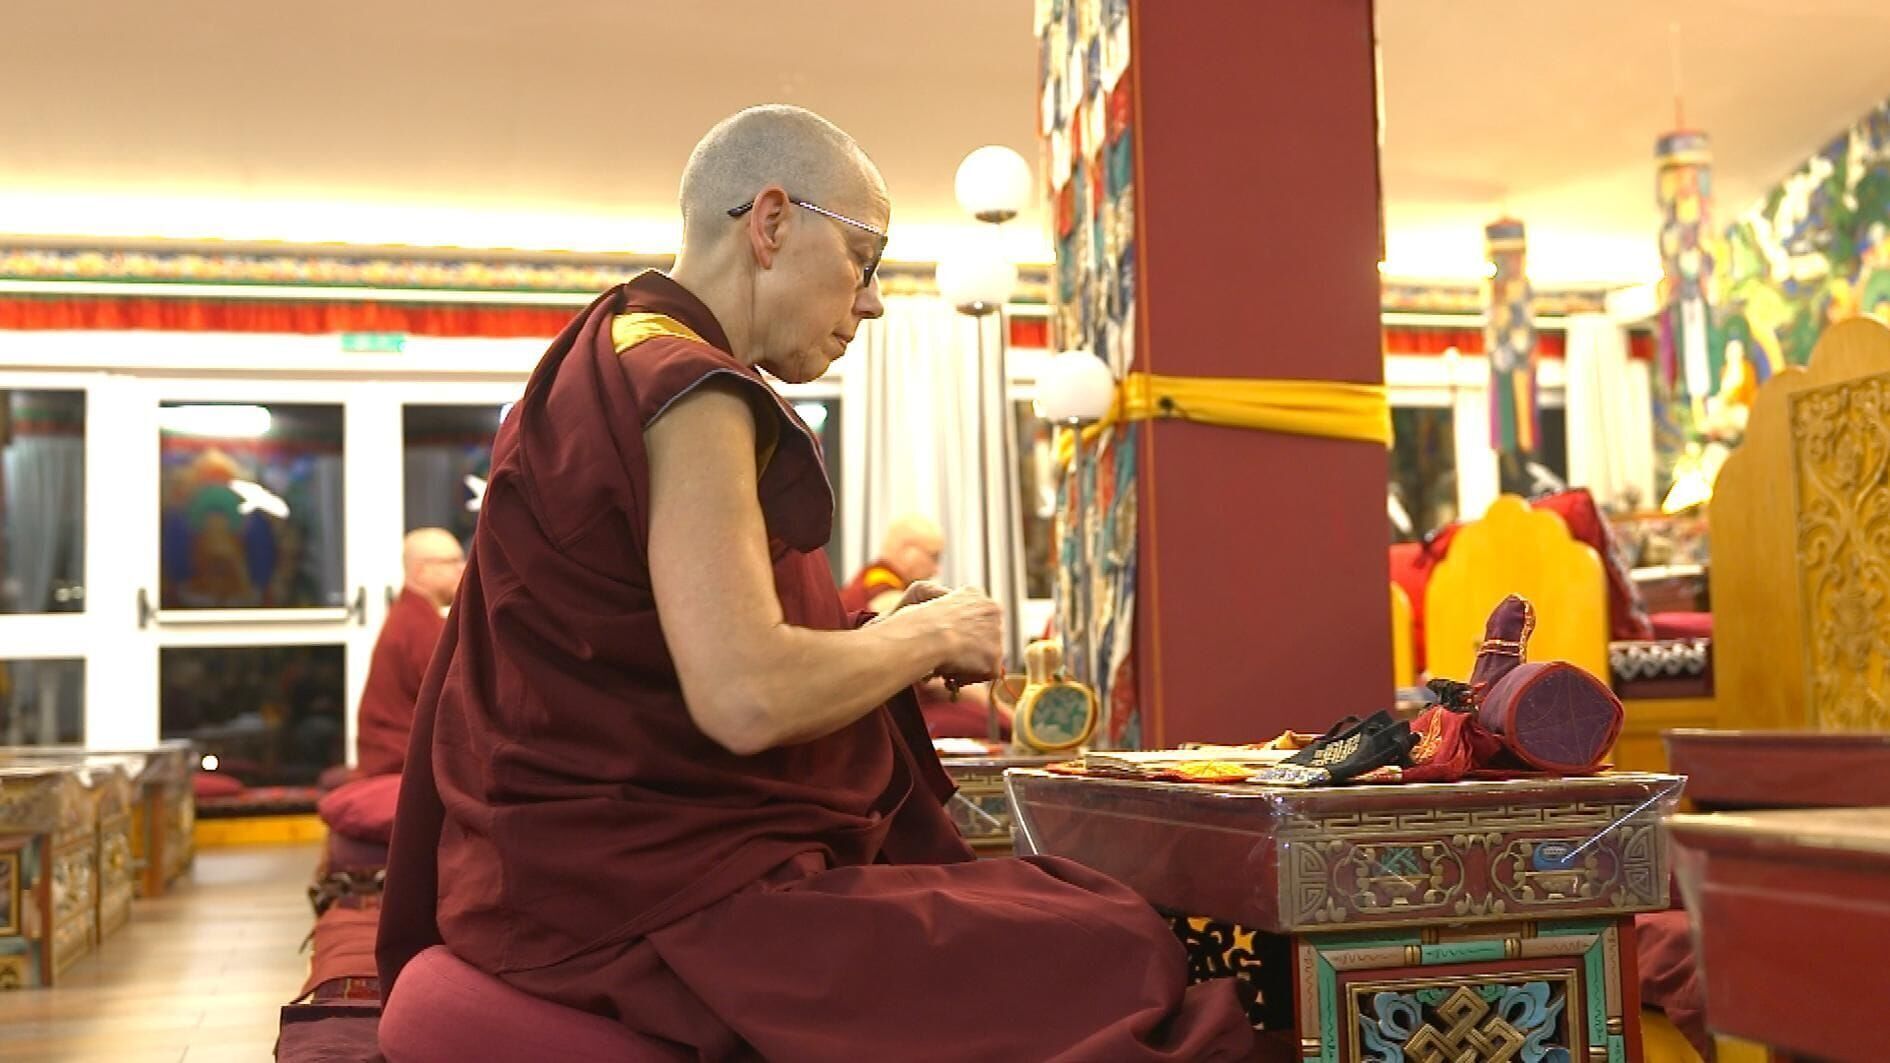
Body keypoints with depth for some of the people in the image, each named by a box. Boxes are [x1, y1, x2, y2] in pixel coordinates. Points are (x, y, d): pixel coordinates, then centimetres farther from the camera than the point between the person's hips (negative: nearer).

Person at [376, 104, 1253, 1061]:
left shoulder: (614, 365, 17)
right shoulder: (683, 385, -14)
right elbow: (745, 700, -25)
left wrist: (881, 633, 9)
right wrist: (927, 636, -8)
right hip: (660, 892, -10)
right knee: (1124, 965, -13)